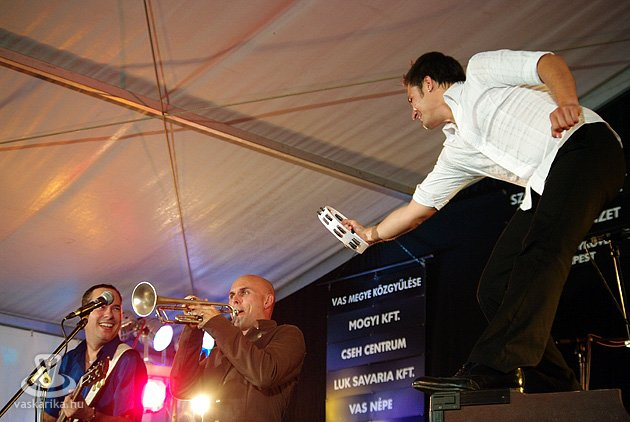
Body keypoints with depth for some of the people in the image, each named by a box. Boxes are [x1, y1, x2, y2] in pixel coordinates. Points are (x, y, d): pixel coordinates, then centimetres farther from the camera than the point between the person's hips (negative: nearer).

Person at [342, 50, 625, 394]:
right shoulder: (456, 152, 25)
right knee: (494, 290, -2)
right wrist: (371, 234, 46)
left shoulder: (481, 72, 10)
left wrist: (567, 102, -25)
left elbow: (548, 62, -4)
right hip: (544, 189, 8)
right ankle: (554, 387, -4)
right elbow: (417, 208, 34)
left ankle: (491, 370, -42)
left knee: (541, 250, -28)